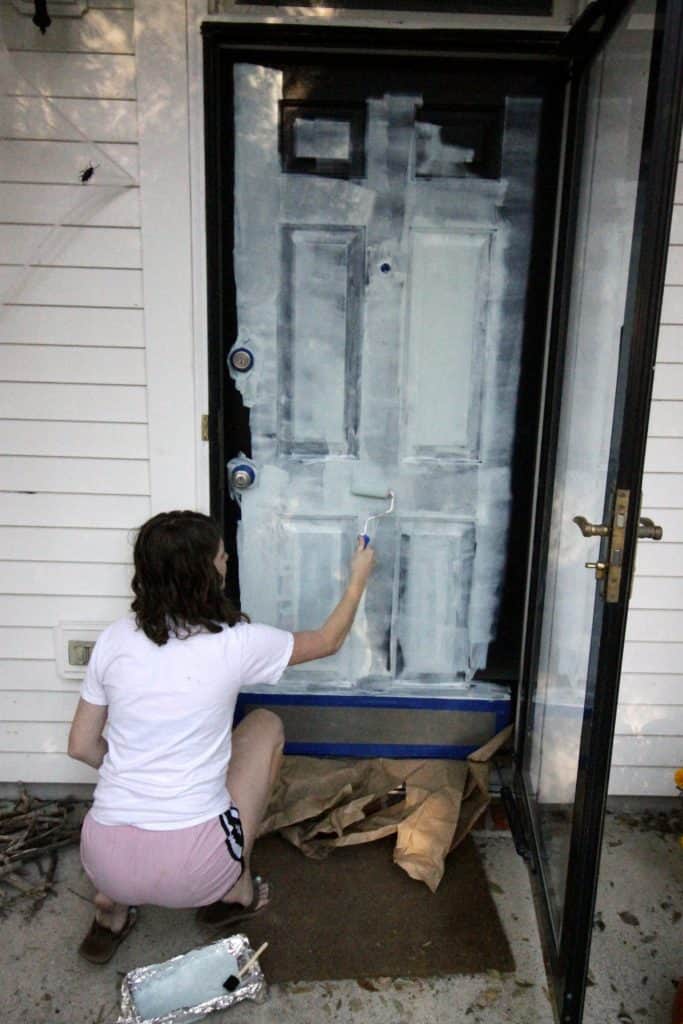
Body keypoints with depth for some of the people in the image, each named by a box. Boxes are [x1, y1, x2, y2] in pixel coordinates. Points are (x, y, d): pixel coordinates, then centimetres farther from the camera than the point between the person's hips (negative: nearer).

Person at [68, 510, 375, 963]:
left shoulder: (114, 639, -1)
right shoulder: (235, 643, -10)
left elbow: (82, 746, 8)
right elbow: (329, 641, 8)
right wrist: (359, 578, 23)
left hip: (103, 861, 4)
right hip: (192, 870, -4)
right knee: (265, 724, 17)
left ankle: (113, 905, 20)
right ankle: (237, 890, 21)